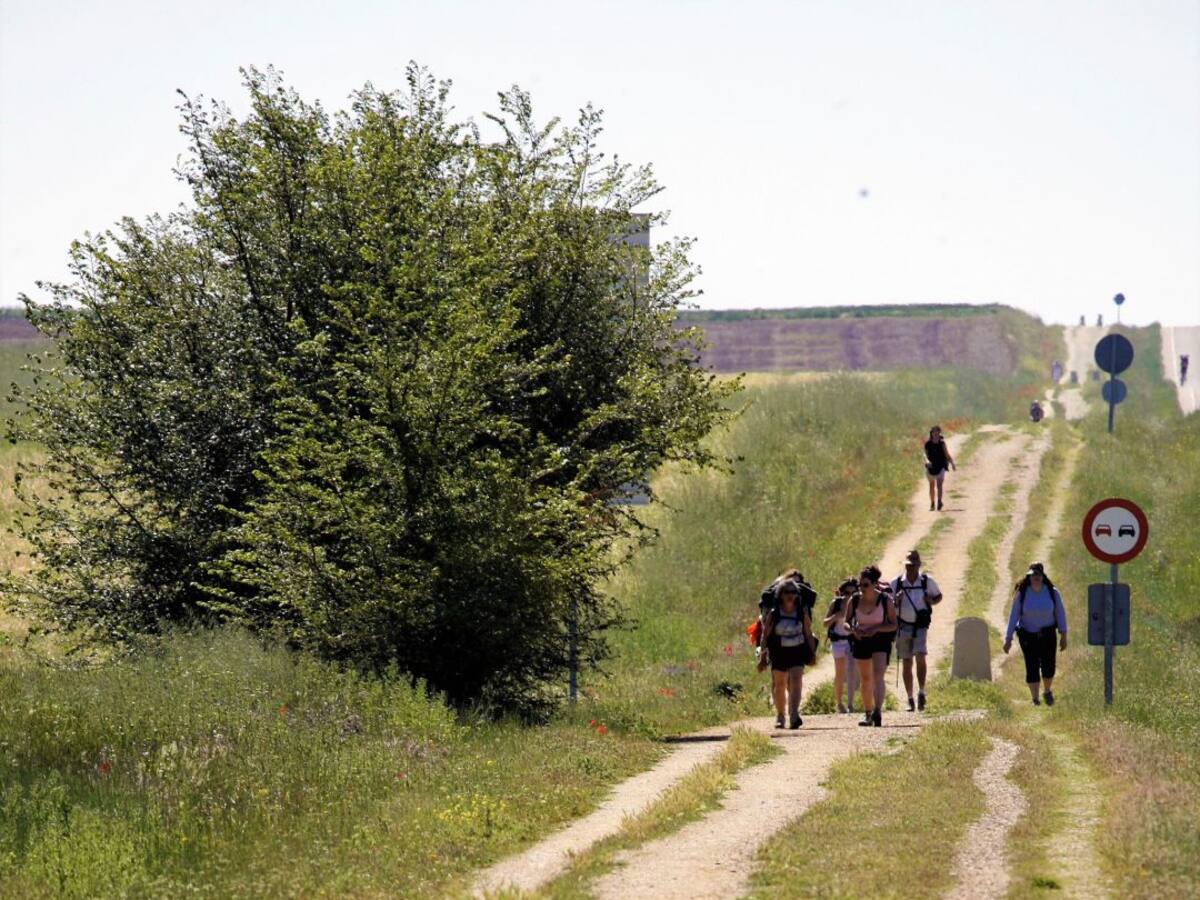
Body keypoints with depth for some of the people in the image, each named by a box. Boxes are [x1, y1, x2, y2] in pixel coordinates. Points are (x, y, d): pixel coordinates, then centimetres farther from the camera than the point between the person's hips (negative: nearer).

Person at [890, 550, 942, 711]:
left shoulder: (927, 581, 1)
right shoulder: (896, 583, 2)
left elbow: (938, 596, 16)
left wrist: (931, 601, -6)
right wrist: (896, 601, -14)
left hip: (920, 627, -1)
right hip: (902, 627, 1)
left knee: (920, 656, -21)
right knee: (906, 663, 4)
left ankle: (921, 692, -7)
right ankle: (910, 700, 12)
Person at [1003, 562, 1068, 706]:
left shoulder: (1052, 592, -7)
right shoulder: (1021, 594, -10)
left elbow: (1060, 614, 1)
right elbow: (1013, 616, -5)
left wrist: (1063, 636, 2)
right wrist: (1008, 638, -6)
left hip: (1047, 634, 1)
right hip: (1028, 635, -1)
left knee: (1048, 666, -3)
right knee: (1032, 666, -6)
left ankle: (1048, 691, 26)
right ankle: (1034, 698, 8)